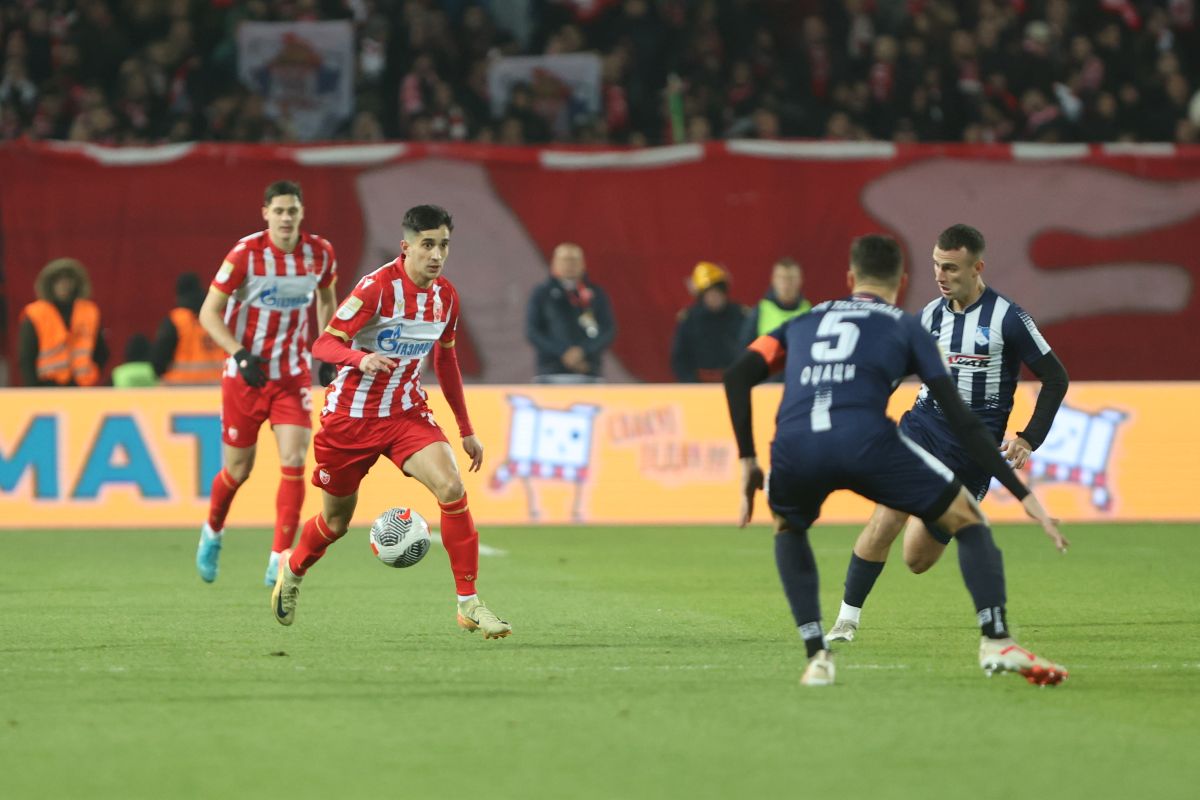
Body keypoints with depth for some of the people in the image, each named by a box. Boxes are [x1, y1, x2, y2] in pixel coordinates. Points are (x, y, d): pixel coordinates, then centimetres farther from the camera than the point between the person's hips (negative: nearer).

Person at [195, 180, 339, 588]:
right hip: (245, 373, -2)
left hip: (293, 375, 2)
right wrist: (240, 354, -24)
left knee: (293, 460, -14)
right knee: (238, 470, 7)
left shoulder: (320, 253, -5)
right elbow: (209, 312, -12)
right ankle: (212, 532, 38)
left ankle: (280, 558, -9)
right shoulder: (246, 254, -16)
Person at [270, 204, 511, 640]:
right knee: (336, 519, 10)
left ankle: (469, 604, -16)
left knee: (451, 487, -20)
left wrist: (466, 431, 17)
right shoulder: (378, 287, -19)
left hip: (407, 412, 4)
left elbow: (445, 359, 15)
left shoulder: (446, 296, 0)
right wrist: (360, 358, -43)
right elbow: (323, 343, -21)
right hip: (351, 415, -4)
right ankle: (292, 569, 44)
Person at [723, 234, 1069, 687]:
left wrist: (747, 460, 20)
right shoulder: (907, 328, 23)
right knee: (966, 517, 18)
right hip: (865, 443, -2)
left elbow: (738, 376, 17)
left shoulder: (804, 322, 32)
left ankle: (816, 656, 22)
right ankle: (997, 642, 2)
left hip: (793, 449, 2)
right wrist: (1022, 494, 15)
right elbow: (960, 420, 14)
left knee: (788, 527, 36)